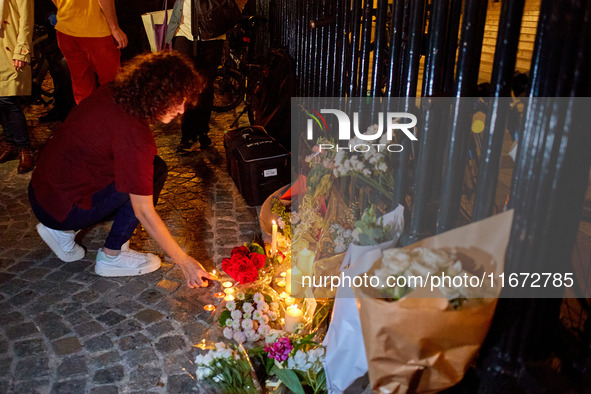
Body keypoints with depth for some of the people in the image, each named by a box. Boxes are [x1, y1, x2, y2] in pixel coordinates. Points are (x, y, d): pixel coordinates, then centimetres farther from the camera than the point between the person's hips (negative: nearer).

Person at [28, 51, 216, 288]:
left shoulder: (109, 95, -2)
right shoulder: (134, 134, -27)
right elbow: (144, 212, -24)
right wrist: (184, 261, -18)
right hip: (63, 209, -8)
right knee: (155, 171, -11)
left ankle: (63, 231, 16)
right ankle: (113, 256, -2)